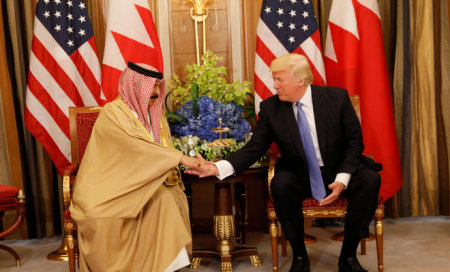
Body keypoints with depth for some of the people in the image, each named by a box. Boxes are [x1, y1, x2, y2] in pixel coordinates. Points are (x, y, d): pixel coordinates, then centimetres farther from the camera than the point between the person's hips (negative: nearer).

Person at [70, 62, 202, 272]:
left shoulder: (155, 113, 10)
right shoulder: (113, 113, -12)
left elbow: (162, 153, 9)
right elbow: (137, 148, -26)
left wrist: (171, 170, -14)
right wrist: (180, 158, -28)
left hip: (143, 182, 5)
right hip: (111, 187, -5)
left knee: (166, 197, -24)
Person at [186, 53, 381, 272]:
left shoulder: (337, 97, -8)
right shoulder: (270, 108, -6)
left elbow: (354, 141, -4)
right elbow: (254, 148, -8)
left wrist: (342, 179, -19)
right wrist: (218, 168, -24)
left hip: (337, 173, 1)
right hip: (299, 177, 0)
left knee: (370, 179, -27)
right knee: (280, 184, -33)